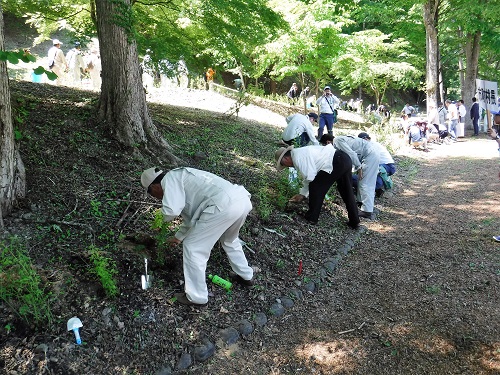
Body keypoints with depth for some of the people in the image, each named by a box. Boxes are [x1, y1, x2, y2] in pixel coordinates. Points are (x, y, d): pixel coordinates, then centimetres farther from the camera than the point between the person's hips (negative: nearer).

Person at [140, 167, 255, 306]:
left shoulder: (169, 178, 5)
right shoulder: (181, 177, 32)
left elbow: (171, 210, -13)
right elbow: (192, 215, 42)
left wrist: (161, 220, 11)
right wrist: (178, 236, 55)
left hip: (224, 205, -10)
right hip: (243, 199, 10)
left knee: (193, 248, 7)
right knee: (229, 240, 37)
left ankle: (196, 296, 20)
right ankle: (246, 276, 51)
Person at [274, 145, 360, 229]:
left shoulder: (297, 158, -10)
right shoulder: (302, 152, 22)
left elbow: (310, 177, -14)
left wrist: (302, 193, 6)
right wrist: (302, 194, 28)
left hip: (336, 163, -10)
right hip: (345, 159, 10)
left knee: (316, 187, 2)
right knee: (346, 191, 20)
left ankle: (312, 218, 13)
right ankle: (354, 221, 31)